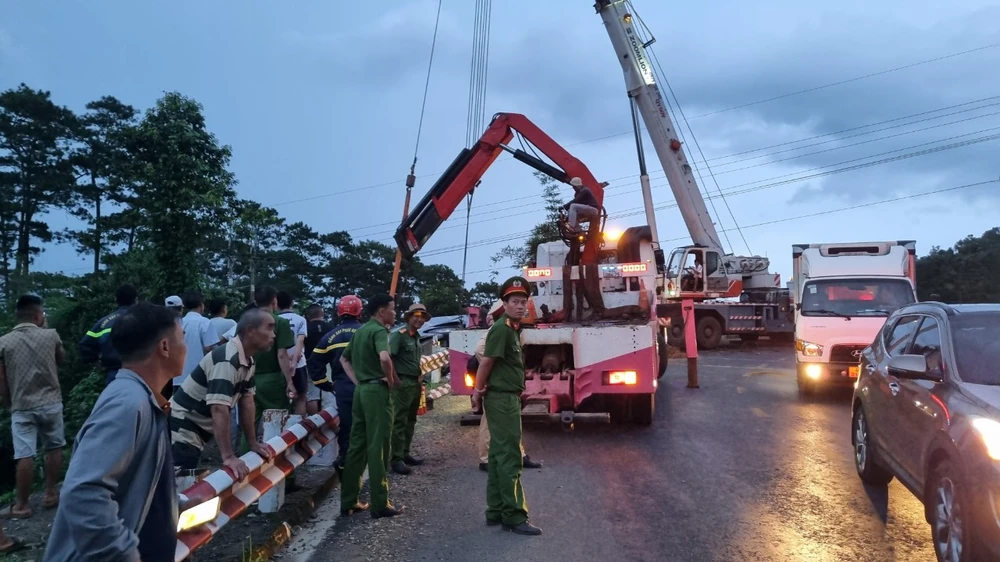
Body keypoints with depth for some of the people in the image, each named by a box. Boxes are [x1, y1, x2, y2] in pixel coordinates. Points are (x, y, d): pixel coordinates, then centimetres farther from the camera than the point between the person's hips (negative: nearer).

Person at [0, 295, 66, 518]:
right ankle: (50, 493, 20)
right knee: (54, 448, 15)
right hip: (51, 403, 0)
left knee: (25, 456, 0)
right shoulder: (51, 336, -2)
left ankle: (21, 505, 7)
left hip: (22, 407, 0)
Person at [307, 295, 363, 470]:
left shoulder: (330, 336, 10)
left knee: (345, 427, 13)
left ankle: (344, 461, 19)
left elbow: (314, 363, 8)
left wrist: (326, 385, 14)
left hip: (342, 389, 3)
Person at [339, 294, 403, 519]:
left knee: (357, 446, 12)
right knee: (377, 448, -4)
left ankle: (348, 501, 16)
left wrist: (357, 381, 14)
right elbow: (384, 357, -32)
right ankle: (380, 505, 1)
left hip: (361, 390, 9)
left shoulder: (360, 331, 15)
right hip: (377, 391, -9)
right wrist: (393, 380, -16)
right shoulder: (379, 331, -13)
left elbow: (344, 359, 24)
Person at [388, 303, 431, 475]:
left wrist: (419, 378, 15)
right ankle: (397, 459, -3)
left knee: (410, 421, 14)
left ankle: (405, 454, 23)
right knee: (399, 421, -6)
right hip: (403, 383, -9)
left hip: (415, 383, 9)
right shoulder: (399, 335, -11)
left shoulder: (417, 337, 15)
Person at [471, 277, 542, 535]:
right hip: (502, 399, -10)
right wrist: (478, 392, -8)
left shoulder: (512, 328, 14)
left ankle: (496, 511, 20)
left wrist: (480, 392, 8)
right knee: (509, 458, -8)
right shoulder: (502, 328, -16)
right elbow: (486, 362, -18)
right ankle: (514, 516, -4)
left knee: (499, 455, 13)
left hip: (507, 398, 10)